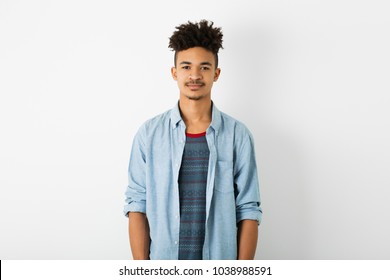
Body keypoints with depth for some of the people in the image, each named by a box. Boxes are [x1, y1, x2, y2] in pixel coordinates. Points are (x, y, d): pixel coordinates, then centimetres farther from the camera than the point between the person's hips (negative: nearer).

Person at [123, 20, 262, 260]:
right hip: (163, 260, 0)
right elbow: (137, 205, -2)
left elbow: (248, 210, -3)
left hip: (220, 262, 0)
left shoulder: (238, 134, -4)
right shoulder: (149, 133, -3)